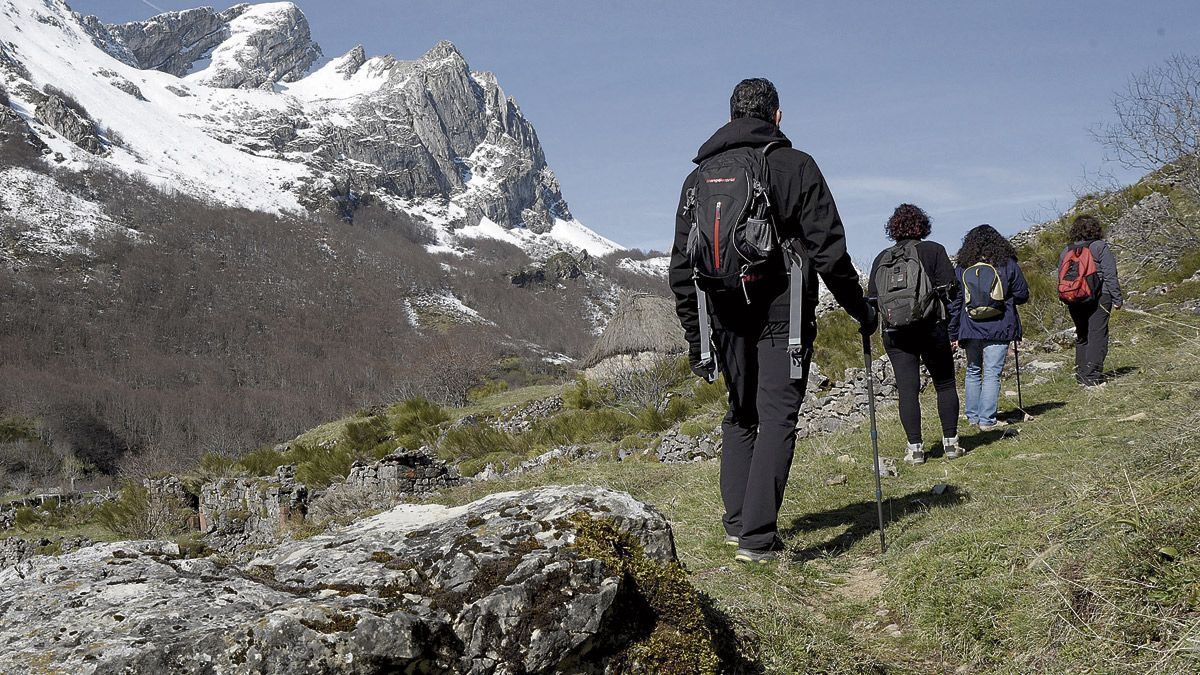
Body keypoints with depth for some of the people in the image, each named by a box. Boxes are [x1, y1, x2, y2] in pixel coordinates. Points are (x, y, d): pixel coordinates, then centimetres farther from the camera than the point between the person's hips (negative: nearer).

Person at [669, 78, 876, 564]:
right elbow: (829, 249, -6)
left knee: (740, 414, 19)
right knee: (777, 418, -3)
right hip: (784, 312, -4)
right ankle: (756, 537, -9)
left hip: (726, 317, 4)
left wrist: (695, 338, 15)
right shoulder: (795, 165, -2)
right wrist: (859, 308, 5)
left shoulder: (699, 176, 10)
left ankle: (736, 522, 18)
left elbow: (682, 267, 9)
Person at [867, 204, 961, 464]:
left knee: (907, 389, 1)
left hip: (895, 333, 2)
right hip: (931, 328, -2)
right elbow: (950, 288, -8)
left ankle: (915, 448, -1)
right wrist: (934, 294, 12)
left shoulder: (882, 258, 6)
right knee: (945, 385, 12)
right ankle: (950, 442, 12)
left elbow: (871, 296, 4)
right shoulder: (934, 250, -1)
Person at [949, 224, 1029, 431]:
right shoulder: (1007, 264, -2)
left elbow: (954, 301, 4)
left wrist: (953, 333, 9)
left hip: (970, 329, 2)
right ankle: (987, 419, -3)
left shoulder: (961, 268, 2)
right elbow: (1022, 295, 4)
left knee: (973, 372, 16)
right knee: (992, 374, -1)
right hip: (999, 329, -2)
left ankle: (973, 416, 21)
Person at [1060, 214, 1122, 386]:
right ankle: (1092, 376, -10)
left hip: (1074, 301, 5)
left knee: (1082, 336, 16)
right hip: (1098, 298, -5)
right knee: (1097, 335, -4)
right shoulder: (1100, 247, -6)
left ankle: (1081, 373, 18)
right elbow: (1110, 276, -8)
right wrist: (1117, 299, -3)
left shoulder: (1066, 251, 9)